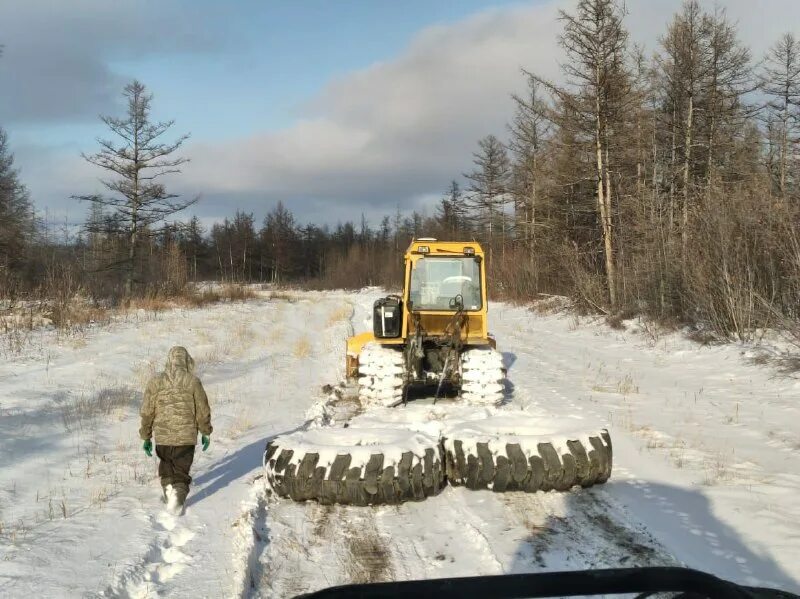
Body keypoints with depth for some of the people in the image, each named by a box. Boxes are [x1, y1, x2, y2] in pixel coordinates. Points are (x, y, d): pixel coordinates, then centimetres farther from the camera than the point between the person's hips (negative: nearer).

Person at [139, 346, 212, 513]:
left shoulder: (155, 381, -3)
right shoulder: (193, 382, -7)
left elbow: (147, 412, 1)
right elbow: (203, 411, -2)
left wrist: (146, 437, 10)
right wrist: (206, 433, 12)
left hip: (162, 436, 2)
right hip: (186, 436, -2)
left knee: (166, 464, 26)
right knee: (182, 470, 11)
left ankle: (167, 490, 24)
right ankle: (178, 494, -3)